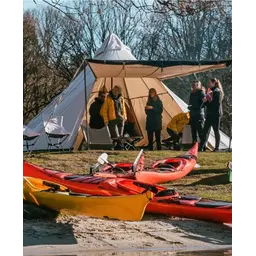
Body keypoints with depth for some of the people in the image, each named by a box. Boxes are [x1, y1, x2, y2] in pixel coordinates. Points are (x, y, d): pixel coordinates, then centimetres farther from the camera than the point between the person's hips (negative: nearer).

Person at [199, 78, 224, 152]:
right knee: (205, 130, 2)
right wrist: (205, 101, -1)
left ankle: (217, 148, 4)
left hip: (216, 114, -8)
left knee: (216, 130, -2)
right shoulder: (210, 91, 18)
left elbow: (217, 103, -17)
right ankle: (202, 146, 1)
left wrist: (207, 101, -15)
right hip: (209, 114, 8)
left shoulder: (218, 92, -8)